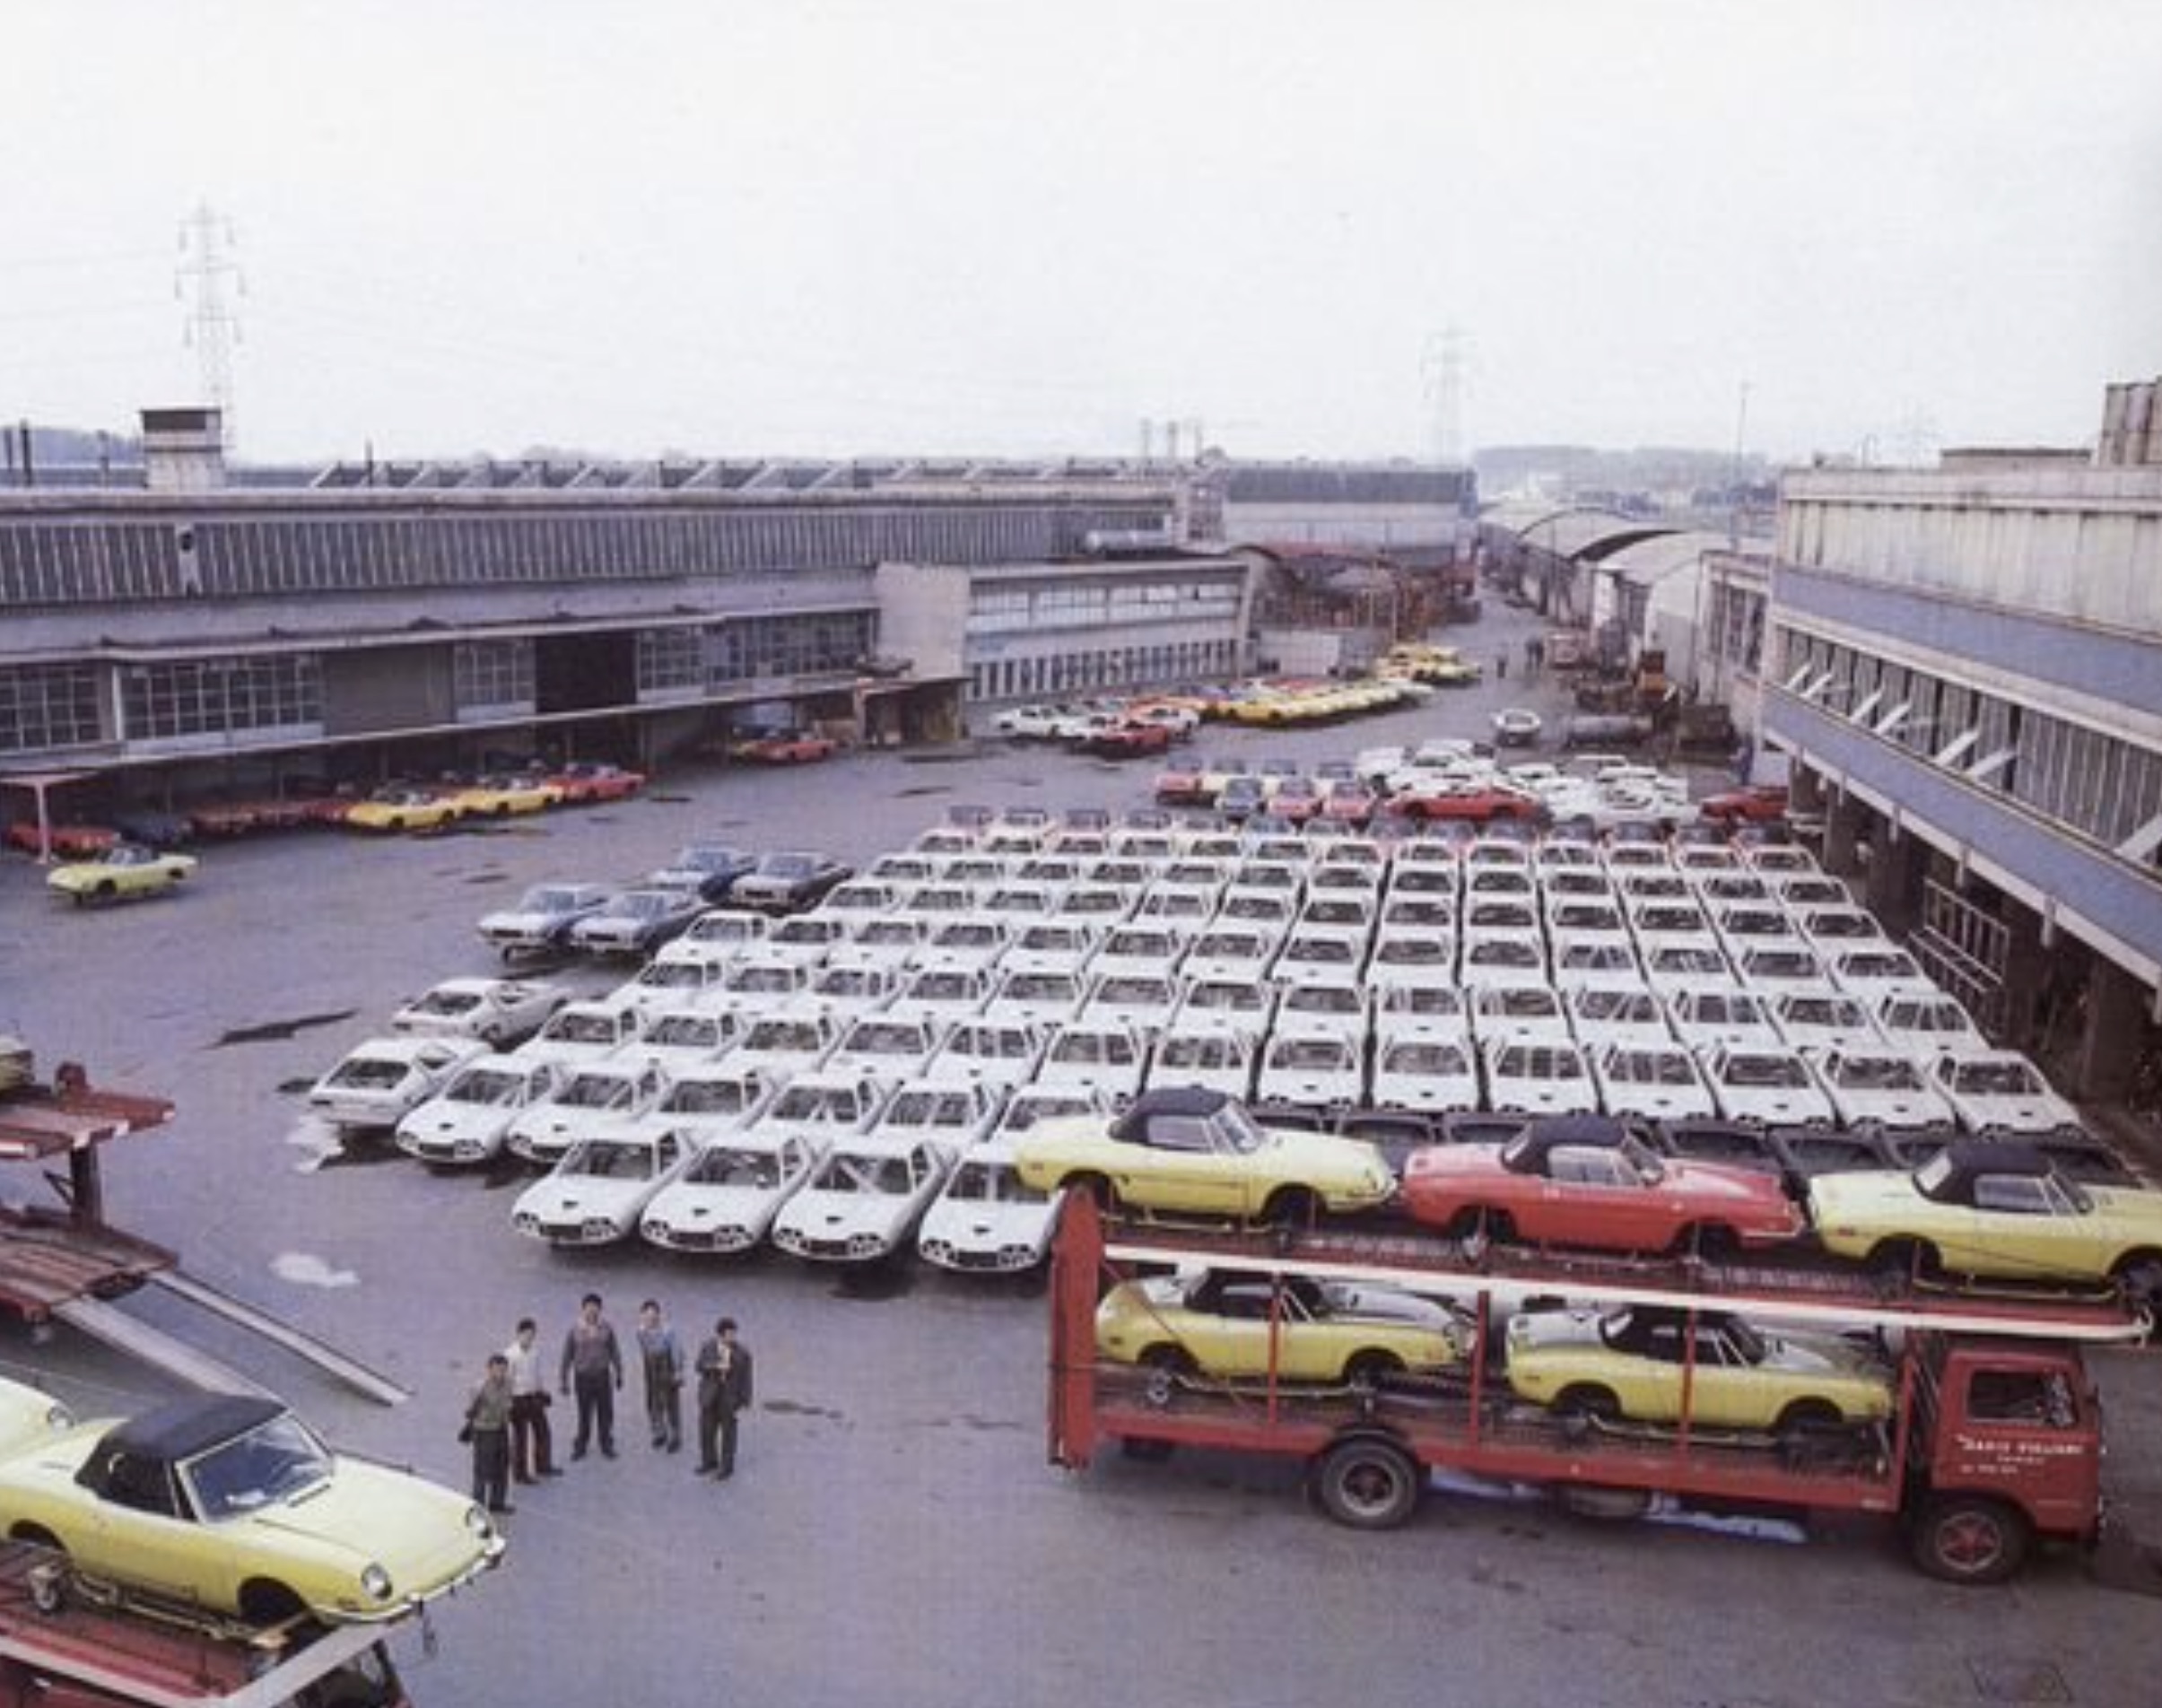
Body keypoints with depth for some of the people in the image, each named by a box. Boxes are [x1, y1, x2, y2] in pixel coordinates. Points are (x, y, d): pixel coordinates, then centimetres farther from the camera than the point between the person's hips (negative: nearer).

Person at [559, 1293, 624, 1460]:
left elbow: (614, 1352, 6)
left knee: (606, 1412, 7)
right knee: (584, 1415, 6)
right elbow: (567, 1356, -2)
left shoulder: (606, 1327, -5)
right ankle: (580, 1447, 23)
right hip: (583, 1376, -2)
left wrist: (619, 1374, 9)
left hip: (603, 1375, 2)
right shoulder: (575, 1330, -10)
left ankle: (606, 1446, 21)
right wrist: (563, 1381, 1)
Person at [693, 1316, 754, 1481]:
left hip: (730, 1396, -3)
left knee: (728, 1431, 4)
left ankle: (727, 1467, 17)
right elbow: (700, 1366, -8)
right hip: (710, 1395, 3)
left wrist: (745, 1401, -7)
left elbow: (745, 1378, -6)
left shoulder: (743, 1352, -9)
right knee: (706, 1429, 9)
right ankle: (709, 1462, 28)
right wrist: (716, 1366, -25)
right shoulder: (708, 1347, -2)